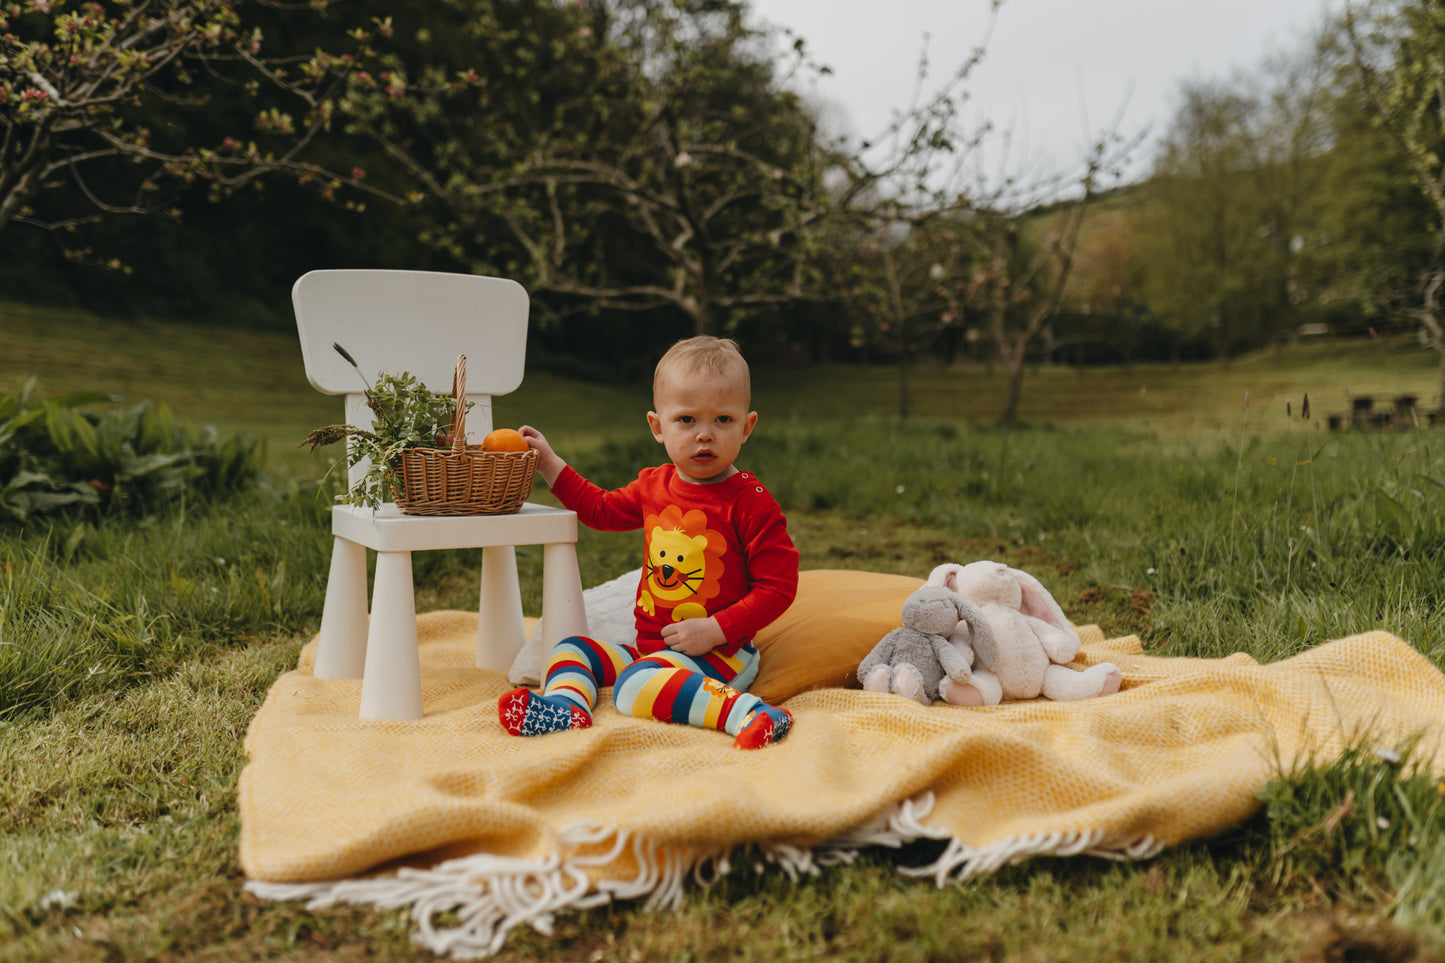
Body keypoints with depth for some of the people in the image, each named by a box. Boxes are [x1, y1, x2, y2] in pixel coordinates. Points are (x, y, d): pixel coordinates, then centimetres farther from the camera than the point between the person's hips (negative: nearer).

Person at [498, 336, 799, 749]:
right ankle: (566, 705, -20)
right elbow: (601, 509, 28)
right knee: (572, 649, 6)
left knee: (635, 685, -31)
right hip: (650, 646, 8)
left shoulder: (750, 502, -13)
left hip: (718, 652, -8)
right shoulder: (654, 486, 8)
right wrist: (549, 462, 24)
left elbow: (778, 586, -14)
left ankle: (746, 711, -39)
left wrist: (715, 630, -21)